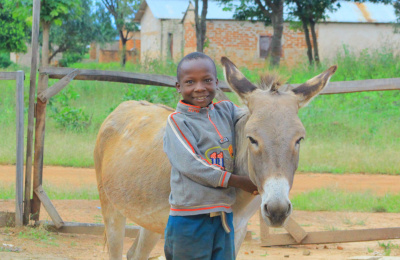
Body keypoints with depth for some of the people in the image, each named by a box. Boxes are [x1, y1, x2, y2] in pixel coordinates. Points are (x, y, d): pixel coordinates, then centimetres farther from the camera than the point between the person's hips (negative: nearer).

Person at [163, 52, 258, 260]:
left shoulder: (226, 111, 9)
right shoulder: (177, 121, -7)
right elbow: (191, 165, -15)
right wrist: (240, 182, -16)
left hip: (224, 216, 5)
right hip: (189, 219, -5)